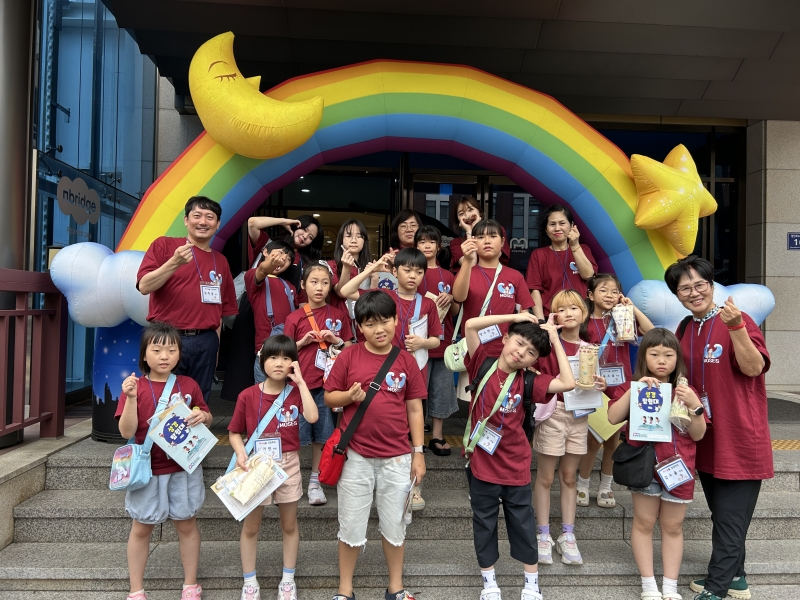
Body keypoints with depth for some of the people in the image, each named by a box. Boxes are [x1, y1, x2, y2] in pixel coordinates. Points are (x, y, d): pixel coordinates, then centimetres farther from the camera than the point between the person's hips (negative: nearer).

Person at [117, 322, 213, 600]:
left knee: (186, 525, 12)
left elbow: (206, 418, 10)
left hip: (184, 468, 1)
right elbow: (126, 432, -14)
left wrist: (203, 416, -14)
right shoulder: (135, 387, -7)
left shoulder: (189, 385, -2)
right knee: (141, 528, 12)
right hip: (148, 470, -1)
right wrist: (131, 398, -26)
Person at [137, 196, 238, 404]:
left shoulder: (221, 261, 14)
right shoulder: (164, 245, 2)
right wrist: (175, 262, -20)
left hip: (205, 342, 4)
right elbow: (144, 286, -9)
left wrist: (215, 344, 9)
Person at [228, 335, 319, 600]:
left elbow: (312, 417, -23)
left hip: (288, 465, 1)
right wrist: (240, 453, -19)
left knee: (289, 525, 14)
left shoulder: (295, 392, -5)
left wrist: (300, 382, -21)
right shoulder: (247, 396, -8)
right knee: (250, 526, 12)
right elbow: (234, 432, 0)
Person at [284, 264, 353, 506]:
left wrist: (336, 341, -10)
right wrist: (303, 341, -12)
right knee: (294, 434, 3)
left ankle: (315, 481, 22)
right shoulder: (294, 318, 1)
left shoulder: (339, 315, 4)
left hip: (326, 383, 1)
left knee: (321, 435, 9)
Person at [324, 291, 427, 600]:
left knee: (394, 525, 15)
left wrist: (418, 452, 1)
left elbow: (415, 408, 3)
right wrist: (349, 396, -20)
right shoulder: (349, 356, -5)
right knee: (351, 526, 12)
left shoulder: (406, 360, -1)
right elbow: (329, 397, 1)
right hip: (355, 455, -1)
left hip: (396, 457, 1)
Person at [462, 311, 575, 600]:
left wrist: (555, 339, -11)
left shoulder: (527, 381, -5)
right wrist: (516, 317, -16)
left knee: (523, 524, 16)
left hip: (516, 466, 1)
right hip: (482, 463, -1)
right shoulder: (482, 364, -8)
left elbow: (568, 383, -16)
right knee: (484, 524, 15)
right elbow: (471, 325, -20)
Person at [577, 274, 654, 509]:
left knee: (613, 440, 12)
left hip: (620, 388, 3)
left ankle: (605, 487, 27)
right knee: (593, 440, 4)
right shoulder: (585, 324, -5)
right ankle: (582, 485, 23)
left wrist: (633, 308, -12)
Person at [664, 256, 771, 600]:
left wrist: (736, 327, -38)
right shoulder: (685, 329, 7)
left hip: (739, 437, -7)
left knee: (730, 518, 2)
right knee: (722, 514, 20)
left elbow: (754, 367, -24)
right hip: (706, 436, 7)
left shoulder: (738, 320, -13)